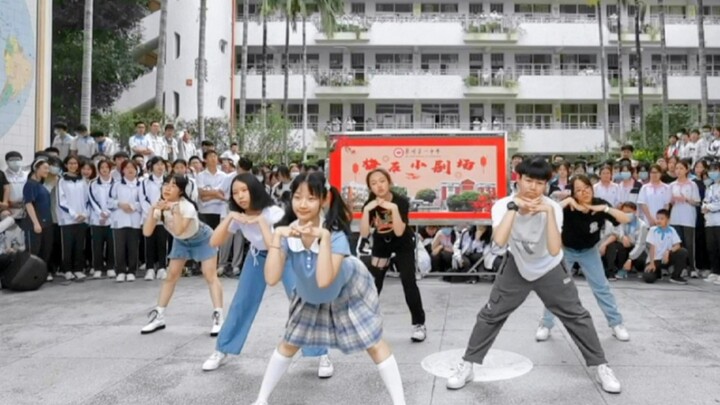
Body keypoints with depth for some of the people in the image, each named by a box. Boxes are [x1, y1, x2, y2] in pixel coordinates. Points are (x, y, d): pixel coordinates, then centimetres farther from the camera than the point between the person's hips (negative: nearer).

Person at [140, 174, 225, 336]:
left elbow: (179, 230, -47)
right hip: (181, 241, 5)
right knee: (171, 276, 3)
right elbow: (147, 232, -26)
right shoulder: (160, 205, -18)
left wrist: (175, 209, -49)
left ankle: (218, 317, -10)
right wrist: (153, 210, -37)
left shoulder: (187, 206, -34)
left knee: (210, 276, -13)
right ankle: (158, 317, 12)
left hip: (202, 239, -5)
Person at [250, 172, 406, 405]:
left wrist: (324, 237, -49)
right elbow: (271, 279, -34)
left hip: (348, 291, -3)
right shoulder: (287, 232, -26)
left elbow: (324, 281, -46)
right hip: (310, 296, 3)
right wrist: (276, 236, -39)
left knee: (373, 344, -1)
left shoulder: (335, 233, -35)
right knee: (289, 343, 12)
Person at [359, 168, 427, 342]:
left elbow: (399, 232, -34)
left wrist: (393, 208, -43)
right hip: (381, 245, 3)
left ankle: (419, 324, 3)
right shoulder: (369, 204, -19)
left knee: (409, 283, -10)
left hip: (403, 245, -2)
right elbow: (364, 234, -27)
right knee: (373, 283, 1)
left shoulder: (401, 202, -26)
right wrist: (367, 210, -38)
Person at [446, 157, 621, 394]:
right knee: (491, 314, 0)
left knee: (576, 315, 2)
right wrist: (514, 207, -42)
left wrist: (549, 211, -41)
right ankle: (467, 366, 13)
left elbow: (554, 250, -37)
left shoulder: (552, 207, -24)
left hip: (550, 269, 0)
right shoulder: (503, 205, -25)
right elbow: (499, 241, -43)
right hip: (516, 267, 0)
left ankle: (601, 366, 22)